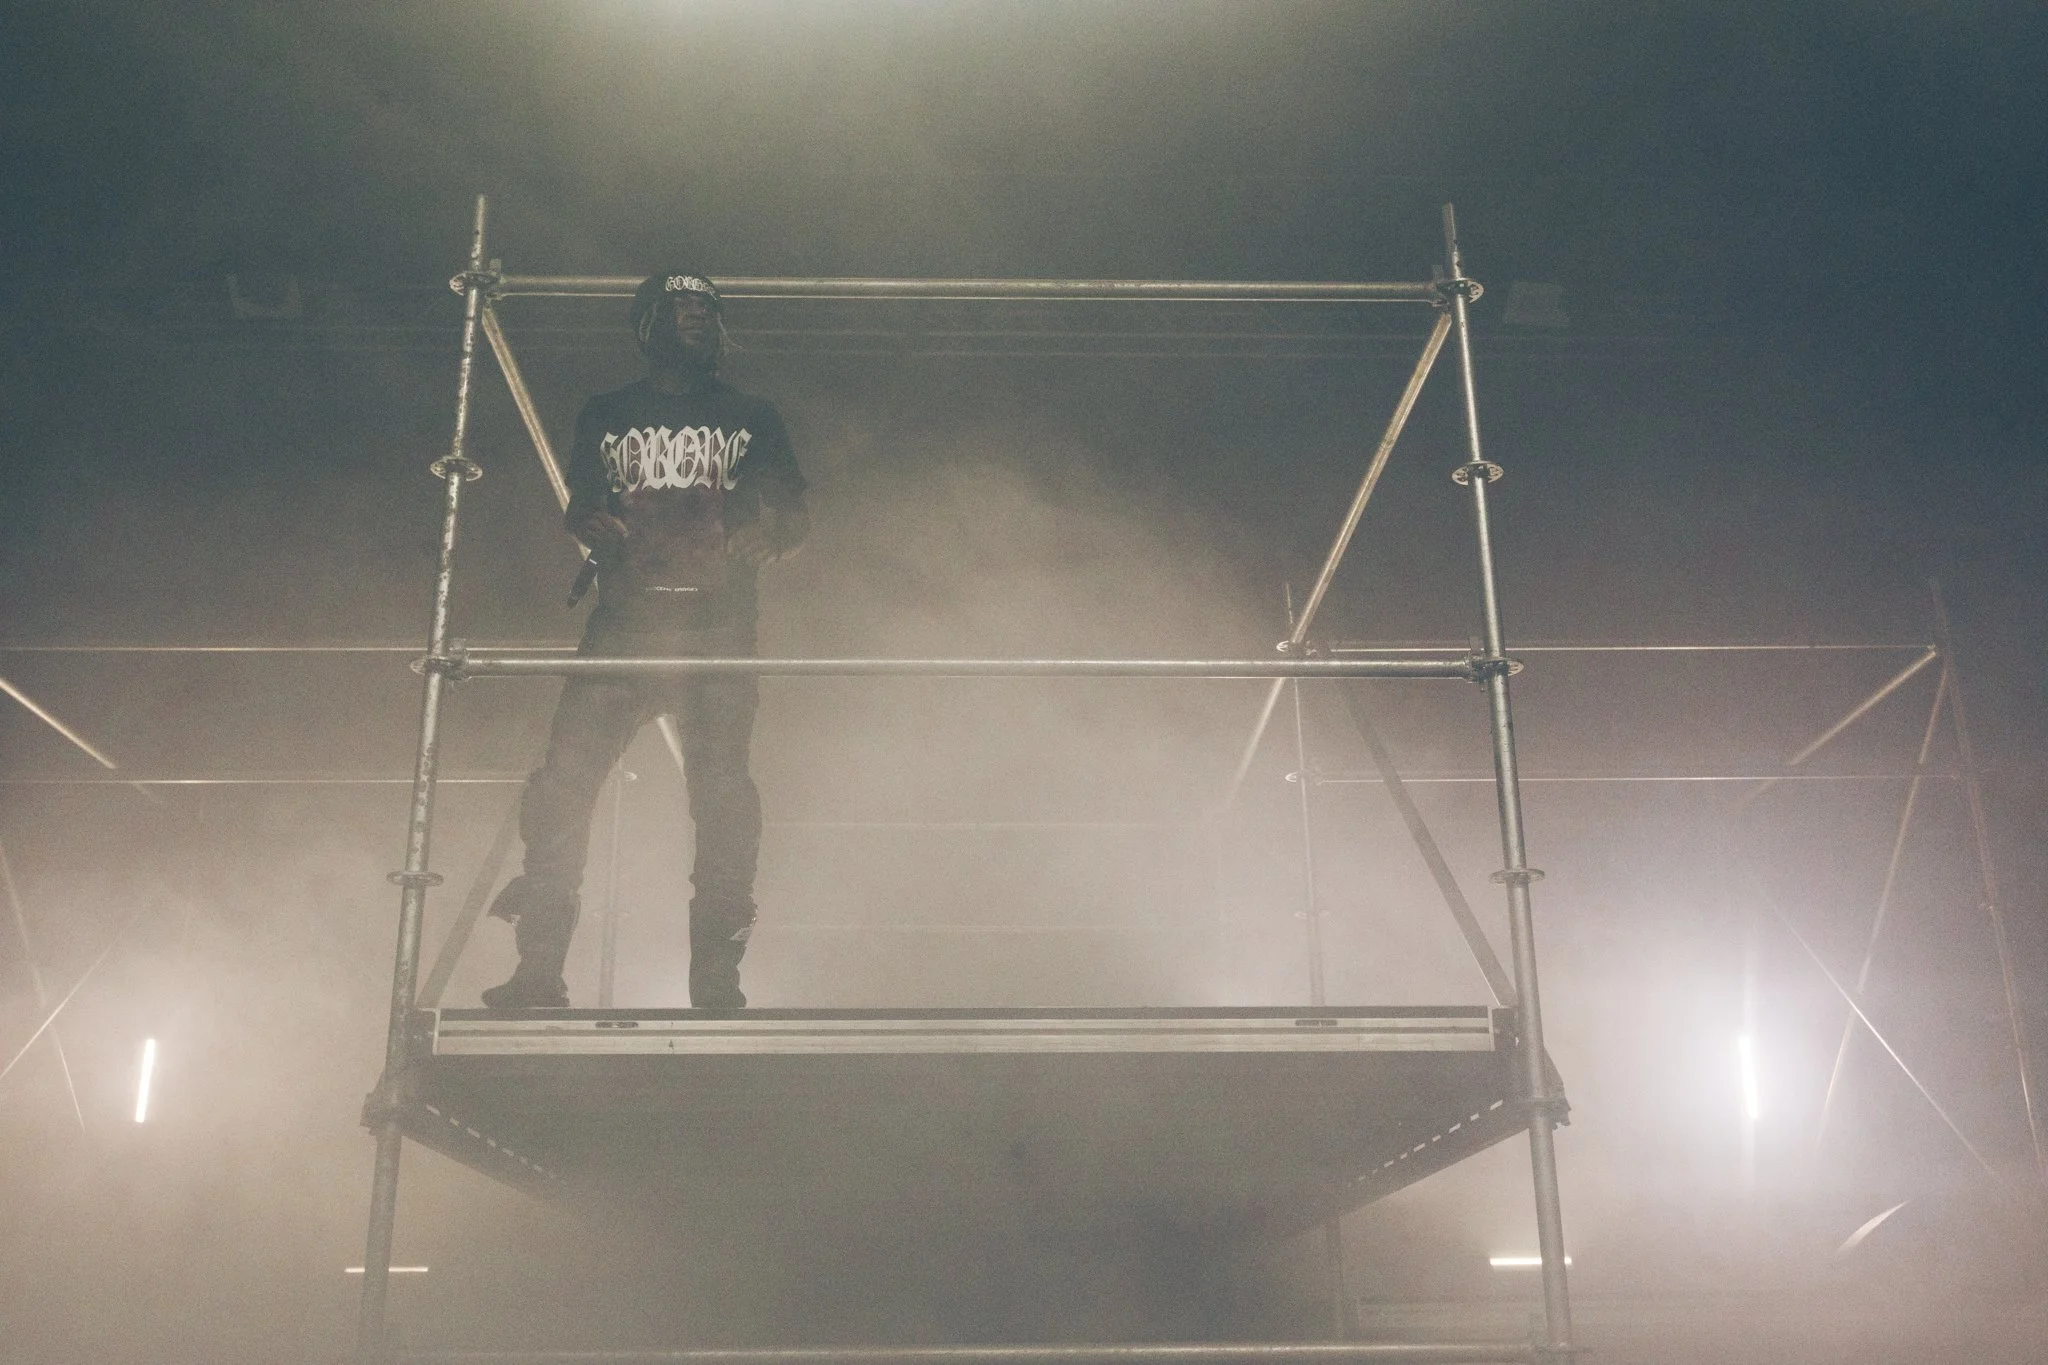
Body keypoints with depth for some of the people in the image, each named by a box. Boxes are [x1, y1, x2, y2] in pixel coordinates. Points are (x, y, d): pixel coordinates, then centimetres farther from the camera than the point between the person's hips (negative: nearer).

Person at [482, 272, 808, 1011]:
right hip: (626, 617, 1)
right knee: (566, 777, -11)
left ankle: (717, 979, -4)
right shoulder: (606, 416, 18)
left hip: (718, 624, 0)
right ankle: (540, 969, -6)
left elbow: (794, 516, 13)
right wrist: (601, 526, -9)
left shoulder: (752, 417, 17)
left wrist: (756, 530, -10)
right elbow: (580, 511, 15)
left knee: (722, 792, -9)